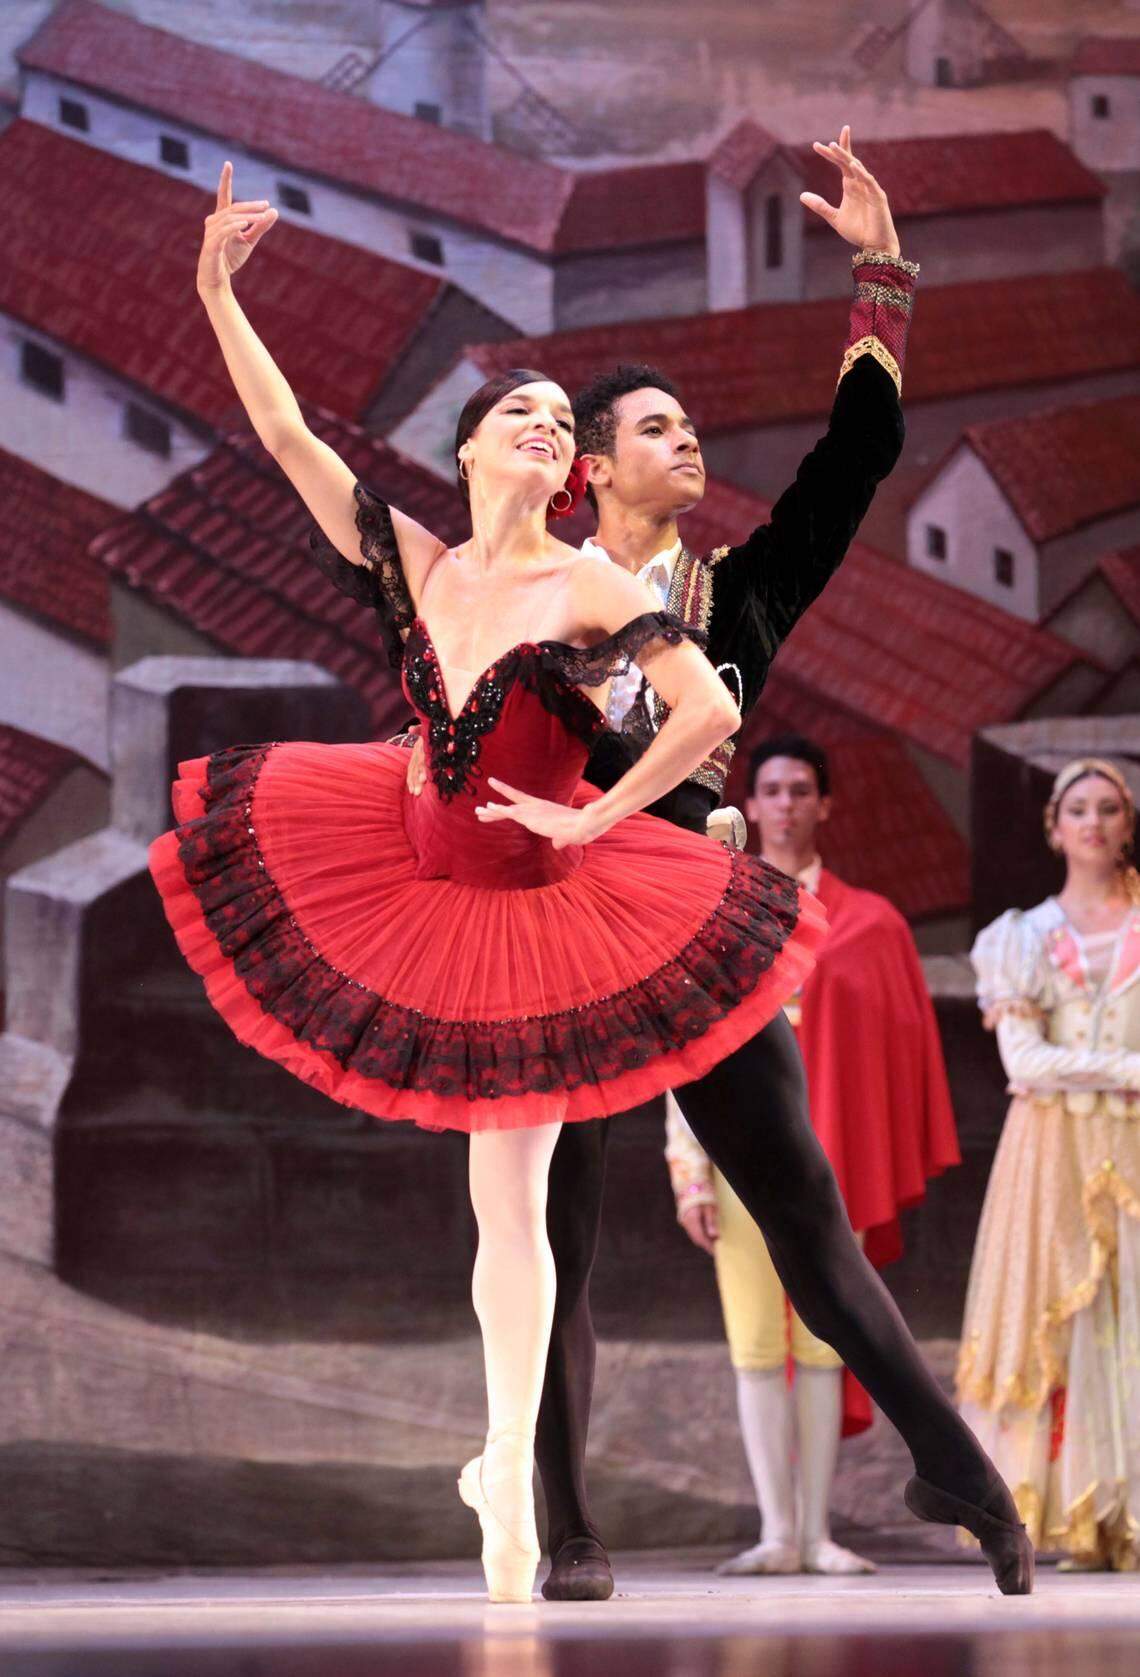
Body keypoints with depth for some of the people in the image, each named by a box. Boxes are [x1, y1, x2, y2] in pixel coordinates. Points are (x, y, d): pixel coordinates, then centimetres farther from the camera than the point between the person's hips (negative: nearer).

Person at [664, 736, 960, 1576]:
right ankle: (777, 1531, 1)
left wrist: (886, 1174, 0)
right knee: (757, 1343, -2)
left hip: (830, 1151, 0)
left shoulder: (868, 923, 6)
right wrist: (690, 1173, -3)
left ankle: (817, 1531, 3)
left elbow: (899, 1044, 6)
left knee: (821, 1340, 0)